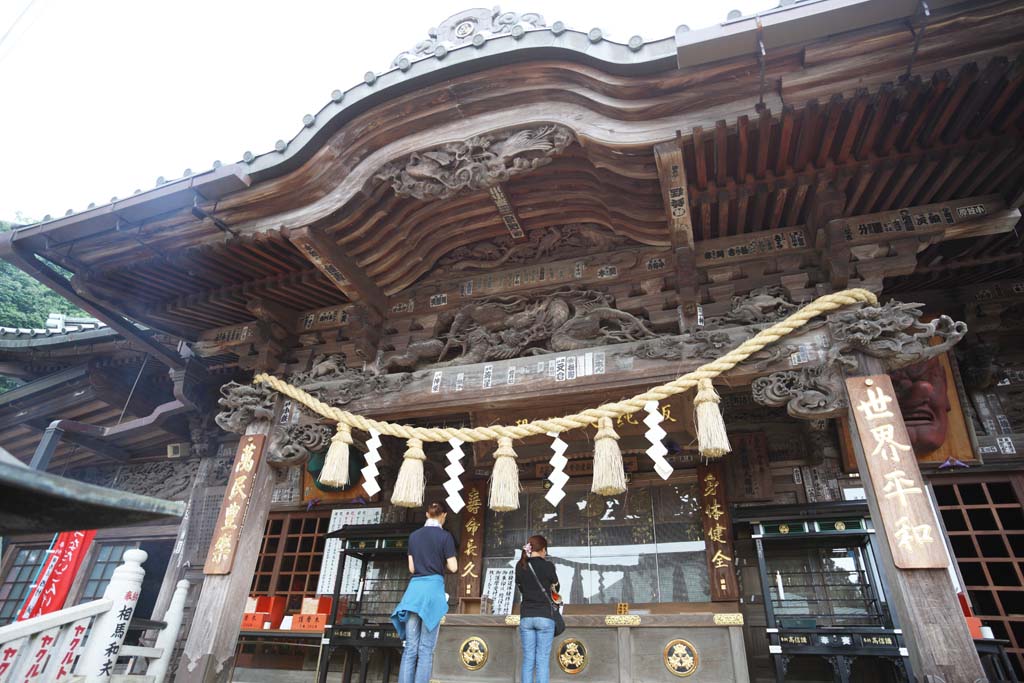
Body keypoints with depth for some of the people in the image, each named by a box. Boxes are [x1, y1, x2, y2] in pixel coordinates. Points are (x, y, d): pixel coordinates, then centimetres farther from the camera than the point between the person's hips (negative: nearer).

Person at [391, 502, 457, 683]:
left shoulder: (414, 535, 11)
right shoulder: (445, 536, -2)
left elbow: (412, 568, 12)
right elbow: (453, 567, -4)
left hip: (414, 588, 4)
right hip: (433, 588, -4)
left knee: (410, 648, 6)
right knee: (426, 649, 0)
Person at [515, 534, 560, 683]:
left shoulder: (520, 566, 2)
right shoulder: (548, 565, -8)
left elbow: (521, 588, 12)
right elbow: (555, 587, 8)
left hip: (526, 617, 3)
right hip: (544, 616, -3)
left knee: (528, 660, 10)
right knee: (542, 660, 2)